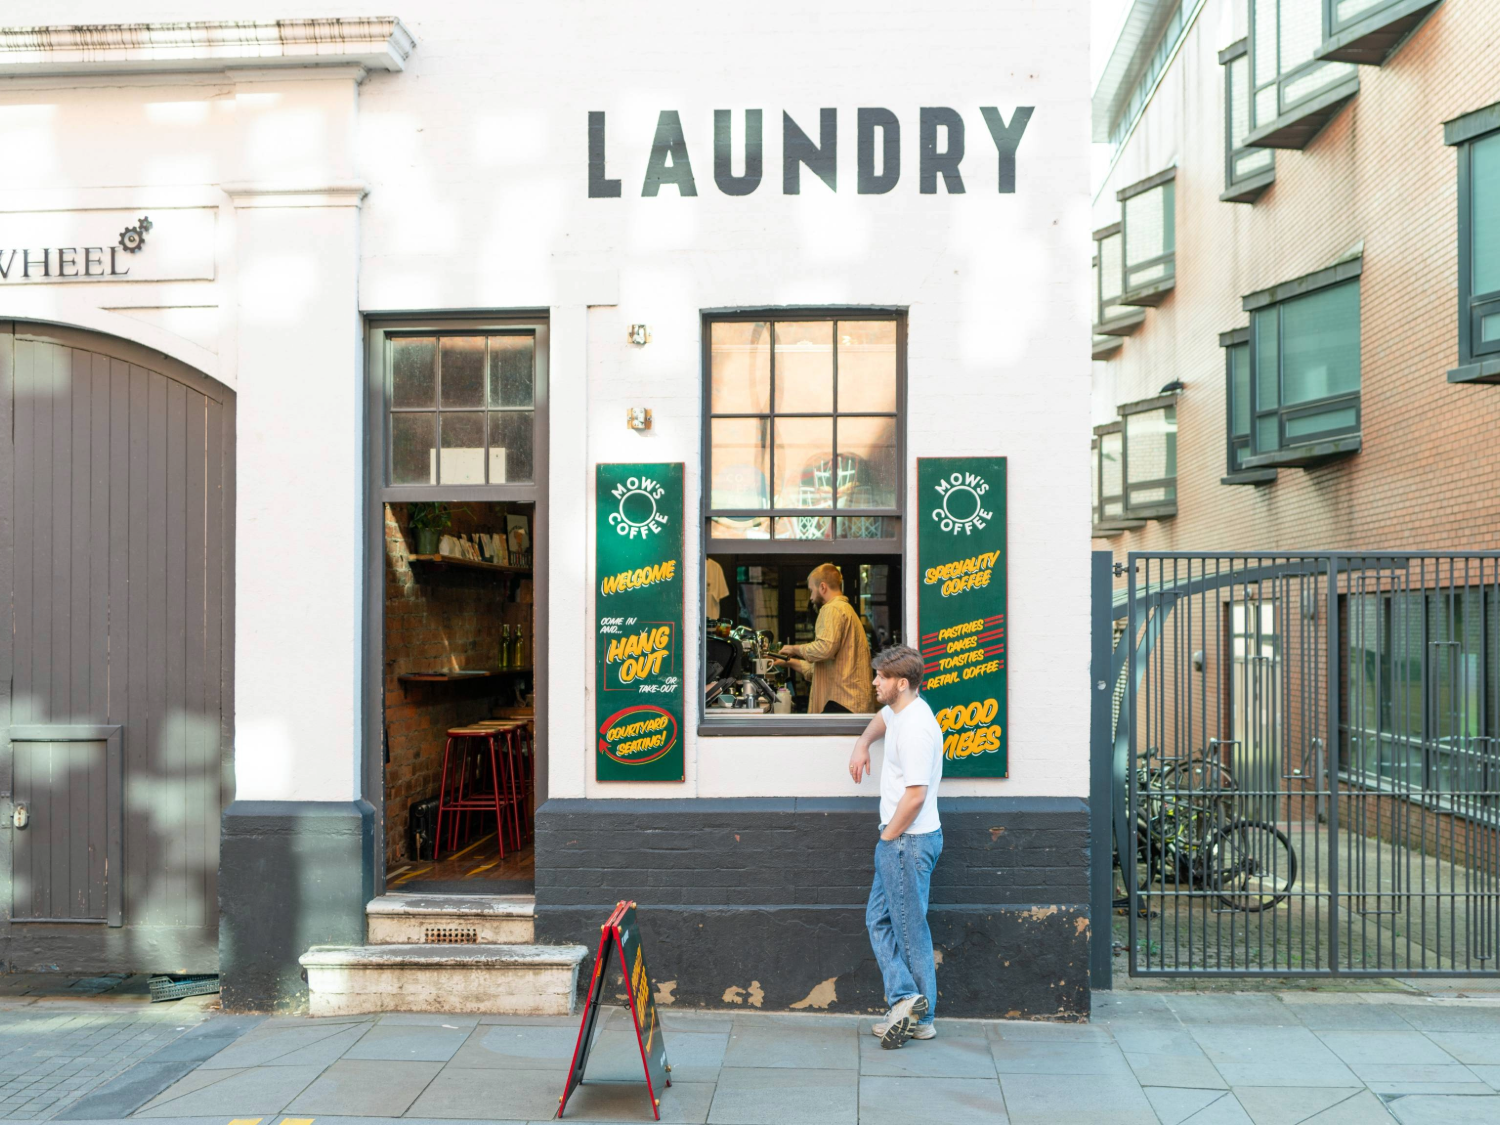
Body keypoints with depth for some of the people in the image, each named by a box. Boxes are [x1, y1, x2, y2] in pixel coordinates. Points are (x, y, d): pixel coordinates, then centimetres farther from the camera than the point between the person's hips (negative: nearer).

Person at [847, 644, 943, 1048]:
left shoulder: (916, 728, -23)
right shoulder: (899, 711, 8)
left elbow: (915, 795, -25)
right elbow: (881, 719, 35)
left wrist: (888, 837, -14)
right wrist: (862, 745, 17)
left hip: (909, 841, -10)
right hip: (896, 839, 10)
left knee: (911, 930, 2)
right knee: (879, 920, 12)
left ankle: (922, 1020, 15)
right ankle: (905, 998, 12)